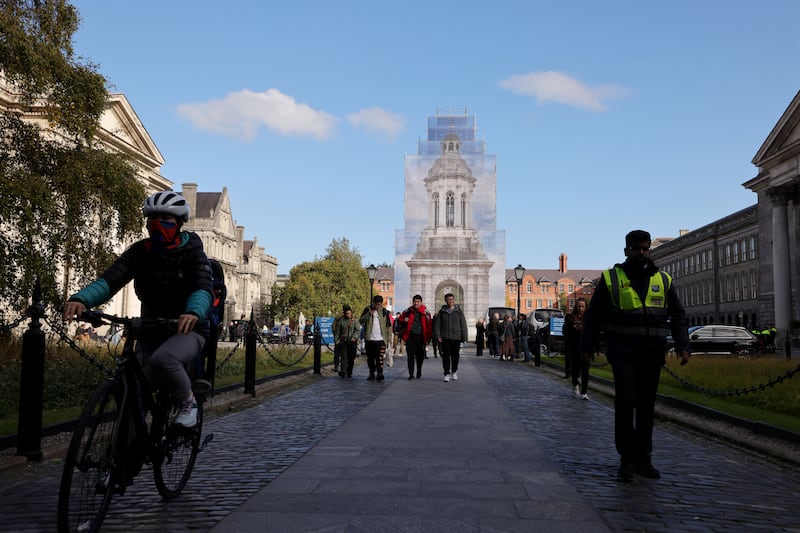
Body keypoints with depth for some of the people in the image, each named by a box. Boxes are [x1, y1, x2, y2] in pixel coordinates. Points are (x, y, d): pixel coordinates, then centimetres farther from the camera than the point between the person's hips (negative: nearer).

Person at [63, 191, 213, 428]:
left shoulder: (192, 253, -9)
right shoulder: (140, 252, -1)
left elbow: (204, 288, -27)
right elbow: (110, 279, -17)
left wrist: (193, 313, -51)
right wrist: (81, 299, -38)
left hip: (187, 329, -4)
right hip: (151, 330, 4)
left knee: (162, 359, -34)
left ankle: (188, 402, -8)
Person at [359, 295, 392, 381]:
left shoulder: (385, 312, 6)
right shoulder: (367, 310, 7)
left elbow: (389, 326, 7)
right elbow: (361, 321, -1)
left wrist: (389, 339, 1)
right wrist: (369, 314, -14)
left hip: (380, 339, -2)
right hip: (369, 339, 2)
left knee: (380, 357, -13)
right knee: (370, 358, 9)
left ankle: (380, 374, -17)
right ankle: (372, 374, 18)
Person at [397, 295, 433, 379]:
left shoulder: (425, 312, 4)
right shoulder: (408, 311, 6)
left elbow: (429, 325, 5)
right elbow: (399, 321, 15)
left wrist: (428, 337, -1)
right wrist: (404, 320, -8)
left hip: (420, 337, 0)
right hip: (410, 336, 0)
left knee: (420, 356, 9)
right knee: (410, 356, -4)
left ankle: (419, 372, 27)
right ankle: (411, 374, 0)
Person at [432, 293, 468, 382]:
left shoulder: (459, 311, 5)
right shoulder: (442, 311, 6)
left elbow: (463, 325, 4)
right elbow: (437, 324, 6)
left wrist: (464, 337, -1)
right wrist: (438, 335, -5)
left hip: (456, 338, 0)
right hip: (445, 338, 0)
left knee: (455, 356, 8)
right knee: (446, 356, -3)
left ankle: (454, 372, 28)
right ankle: (447, 374, 3)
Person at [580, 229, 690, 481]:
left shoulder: (663, 280, 12)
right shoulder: (610, 279, 3)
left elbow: (677, 316, 13)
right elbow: (593, 316, 5)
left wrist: (683, 345, 0)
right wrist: (587, 346, 1)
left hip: (652, 354, 3)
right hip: (622, 352, -3)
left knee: (646, 406, 8)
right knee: (625, 401, -11)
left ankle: (643, 459, 17)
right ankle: (626, 458, -1)